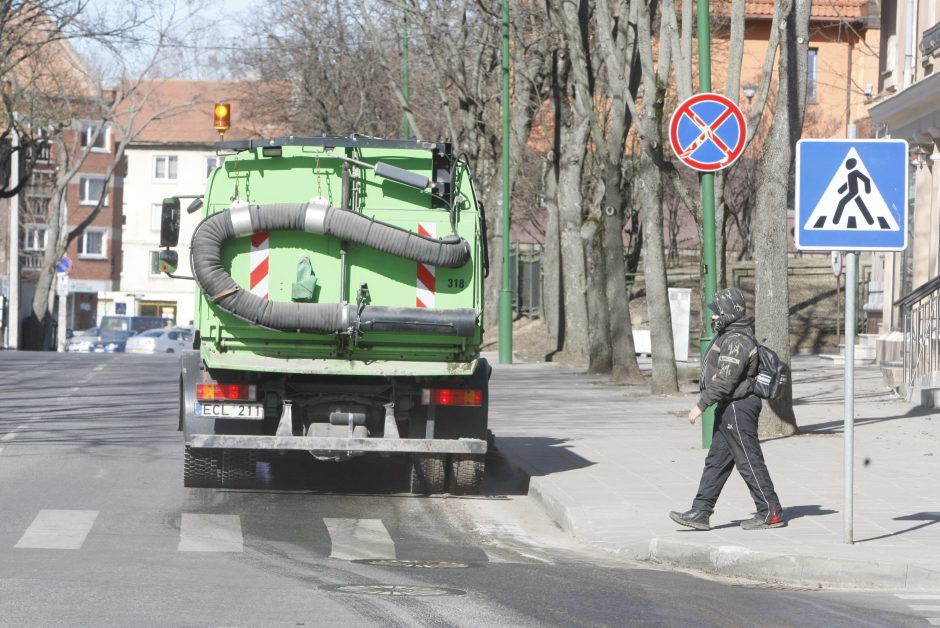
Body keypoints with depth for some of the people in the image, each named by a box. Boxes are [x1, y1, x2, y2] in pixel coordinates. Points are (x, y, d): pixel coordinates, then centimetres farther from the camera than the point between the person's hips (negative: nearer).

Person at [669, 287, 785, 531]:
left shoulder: (737, 341, -20)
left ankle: (771, 513, 3)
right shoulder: (729, 336, 14)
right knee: (716, 461, 10)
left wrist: (701, 405, -21)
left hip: (737, 409, -11)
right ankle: (700, 513, 12)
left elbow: (724, 380, -25)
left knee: (749, 461, -4)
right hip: (729, 409, 11)